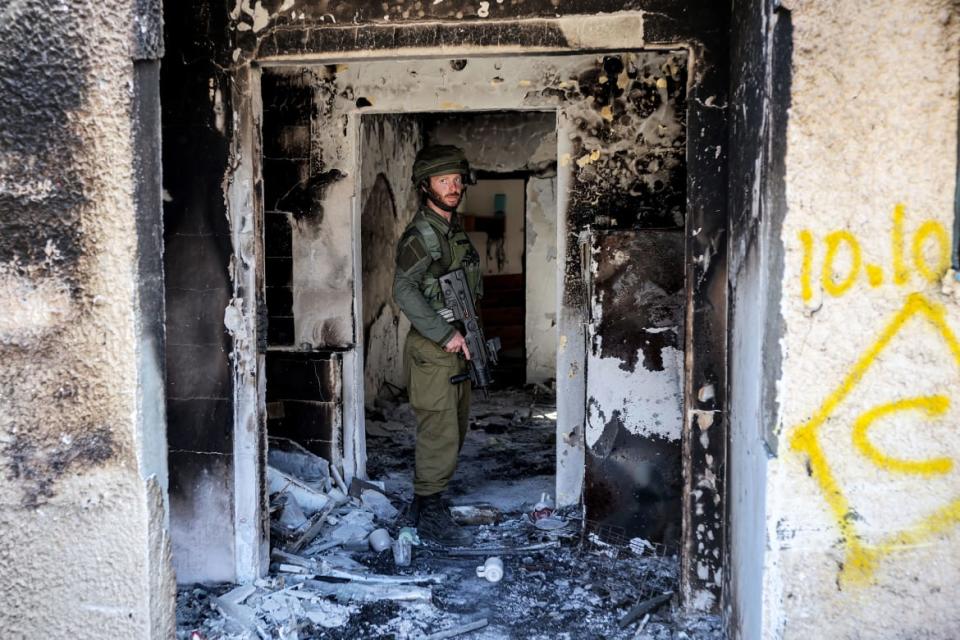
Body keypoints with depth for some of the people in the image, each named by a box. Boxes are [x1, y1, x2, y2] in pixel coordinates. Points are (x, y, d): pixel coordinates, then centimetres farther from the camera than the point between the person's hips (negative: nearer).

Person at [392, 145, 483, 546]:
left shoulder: (455, 230, 14)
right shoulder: (420, 234, -15)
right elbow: (404, 291, -24)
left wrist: (468, 335, 14)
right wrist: (445, 334, -22)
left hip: (456, 347, 9)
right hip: (432, 349, -9)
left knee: (453, 432, 16)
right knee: (439, 433, -5)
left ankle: (426, 504, 29)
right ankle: (430, 516, 7)